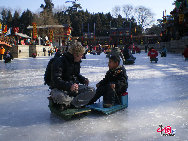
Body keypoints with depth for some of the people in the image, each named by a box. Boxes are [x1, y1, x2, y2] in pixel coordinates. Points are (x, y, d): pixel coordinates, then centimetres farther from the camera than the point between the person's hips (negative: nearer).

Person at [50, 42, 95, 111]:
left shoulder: (77, 62, 10)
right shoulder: (59, 62, -17)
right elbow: (56, 81, -26)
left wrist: (83, 80, 5)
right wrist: (69, 86, -42)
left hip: (73, 87, 7)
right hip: (59, 89, -7)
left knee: (92, 90, -15)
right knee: (59, 96, -43)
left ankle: (69, 104, -25)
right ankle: (76, 102, -15)